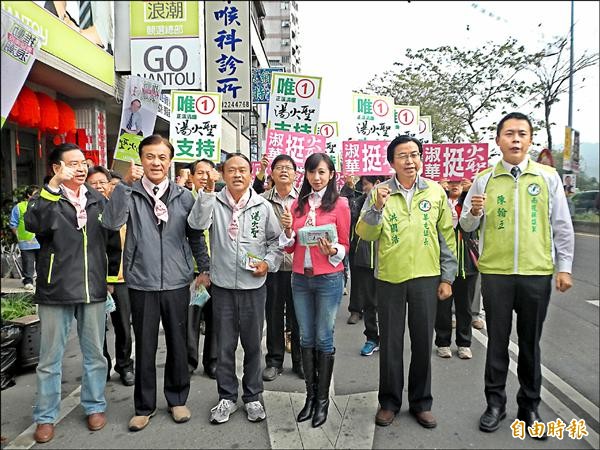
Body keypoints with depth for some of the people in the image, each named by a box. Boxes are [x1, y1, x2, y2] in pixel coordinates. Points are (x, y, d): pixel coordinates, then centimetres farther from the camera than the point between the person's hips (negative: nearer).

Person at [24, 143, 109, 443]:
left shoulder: (97, 199, 8)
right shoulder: (45, 198, -3)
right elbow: (33, 224, -25)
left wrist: (111, 275, 15)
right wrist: (53, 187, -28)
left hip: (93, 288, 3)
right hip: (55, 289, -3)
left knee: (94, 354, 14)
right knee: (50, 358, 9)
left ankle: (95, 406, 30)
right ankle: (45, 417, 25)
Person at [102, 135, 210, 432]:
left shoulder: (183, 196, 3)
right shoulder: (130, 193, 0)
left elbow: (196, 236, 9)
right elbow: (111, 222, -18)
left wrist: (204, 268, 5)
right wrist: (125, 183, -22)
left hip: (177, 282, 1)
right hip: (141, 282, -1)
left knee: (177, 343, 13)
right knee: (144, 346, 10)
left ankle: (177, 399, 31)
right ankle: (144, 406, 28)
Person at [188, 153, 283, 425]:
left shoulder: (263, 206, 0)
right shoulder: (213, 202, -2)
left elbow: (277, 239, 8)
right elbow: (197, 223, -21)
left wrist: (268, 262, -7)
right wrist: (208, 191, -25)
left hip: (254, 286, 0)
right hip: (222, 285, 0)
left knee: (252, 344, 12)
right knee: (224, 345, 11)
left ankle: (252, 397, 29)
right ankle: (227, 397, 28)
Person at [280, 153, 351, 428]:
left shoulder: (339, 204, -3)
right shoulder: (298, 204, 8)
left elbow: (345, 246, -1)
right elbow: (290, 247, 10)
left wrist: (332, 251, -21)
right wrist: (288, 229, -9)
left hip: (328, 279, -4)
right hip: (300, 278, 4)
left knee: (324, 339, 4)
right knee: (306, 338, 12)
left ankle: (322, 399, 20)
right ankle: (310, 395, 26)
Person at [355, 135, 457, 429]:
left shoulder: (436, 191, 2)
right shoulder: (379, 192, -1)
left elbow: (446, 237, 6)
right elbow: (364, 234, -7)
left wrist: (447, 277, 4)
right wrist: (377, 207, -23)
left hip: (426, 277, 1)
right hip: (389, 277, -1)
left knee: (423, 341, 10)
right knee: (390, 342, 9)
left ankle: (421, 402, 29)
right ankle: (389, 401, 27)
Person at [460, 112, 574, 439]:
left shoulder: (548, 177, 3)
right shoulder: (484, 180, 2)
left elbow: (562, 226, 5)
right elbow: (467, 226, 5)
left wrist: (564, 267, 1)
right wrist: (474, 213, -17)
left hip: (537, 274, 0)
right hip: (495, 273, 0)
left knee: (530, 343, 12)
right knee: (497, 340, 9)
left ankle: (529, 407, 27)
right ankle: (495, 403, 24)